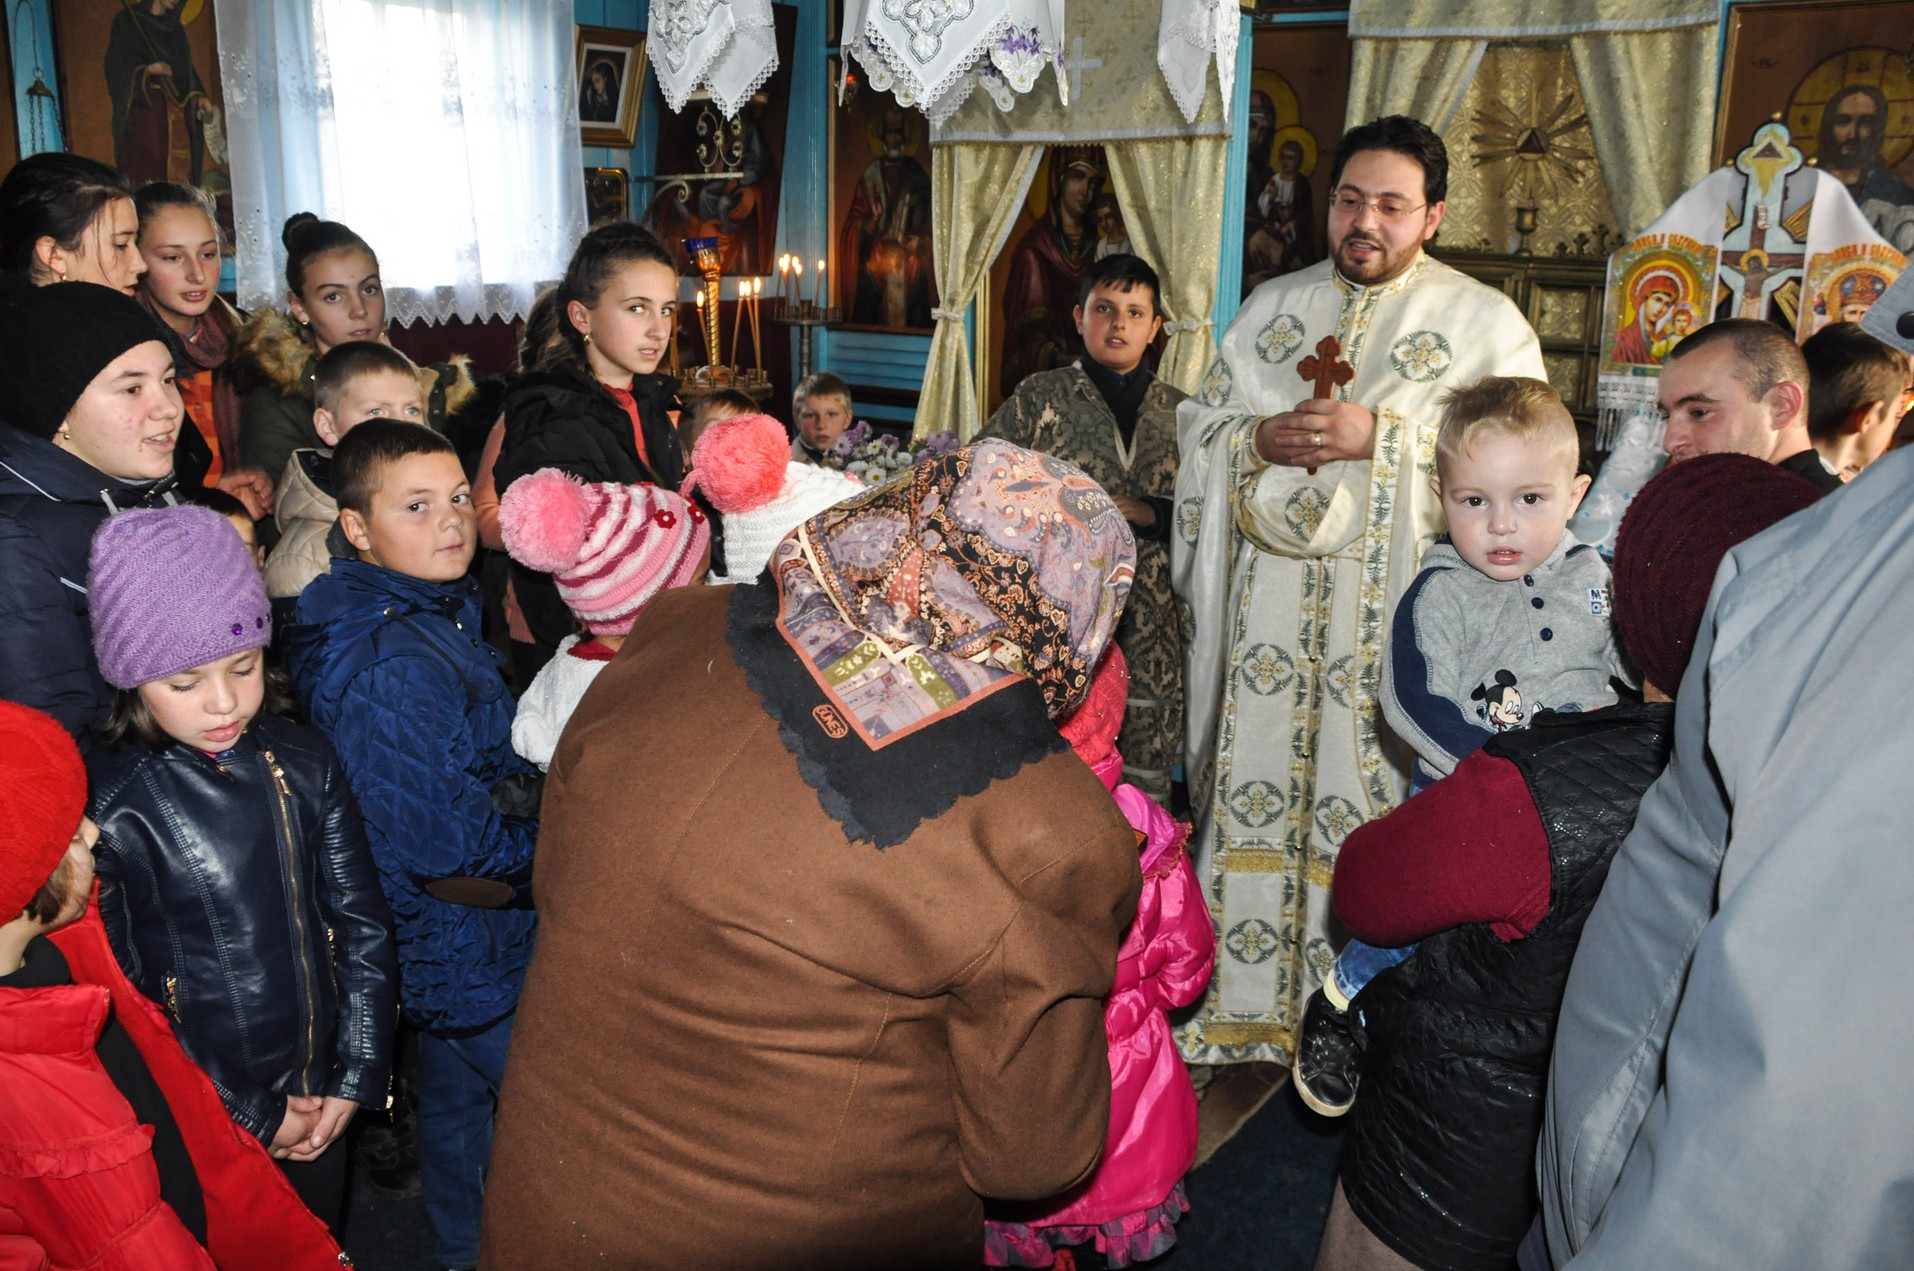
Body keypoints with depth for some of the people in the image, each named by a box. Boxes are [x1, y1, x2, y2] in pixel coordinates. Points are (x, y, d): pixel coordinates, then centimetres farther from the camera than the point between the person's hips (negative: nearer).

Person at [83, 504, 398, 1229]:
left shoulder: (302, 763, -6)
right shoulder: (108, 806, -17)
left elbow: (362, 925, 0)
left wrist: (354, 1081, -3)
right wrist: (254, 1114, -10)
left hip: (323, 1101, 4)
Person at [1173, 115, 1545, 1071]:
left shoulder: (1483, 321, 4)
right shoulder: (1272, 307, 16)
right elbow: (1199, 422, 14)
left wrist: (1381, 436, -17)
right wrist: (1261, 439, -7)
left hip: (1394, 610, -3)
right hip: (1270, 606, 3)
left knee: (1367, 803, -2)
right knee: (1257, 786, 6)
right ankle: (1241, 1003, 19)